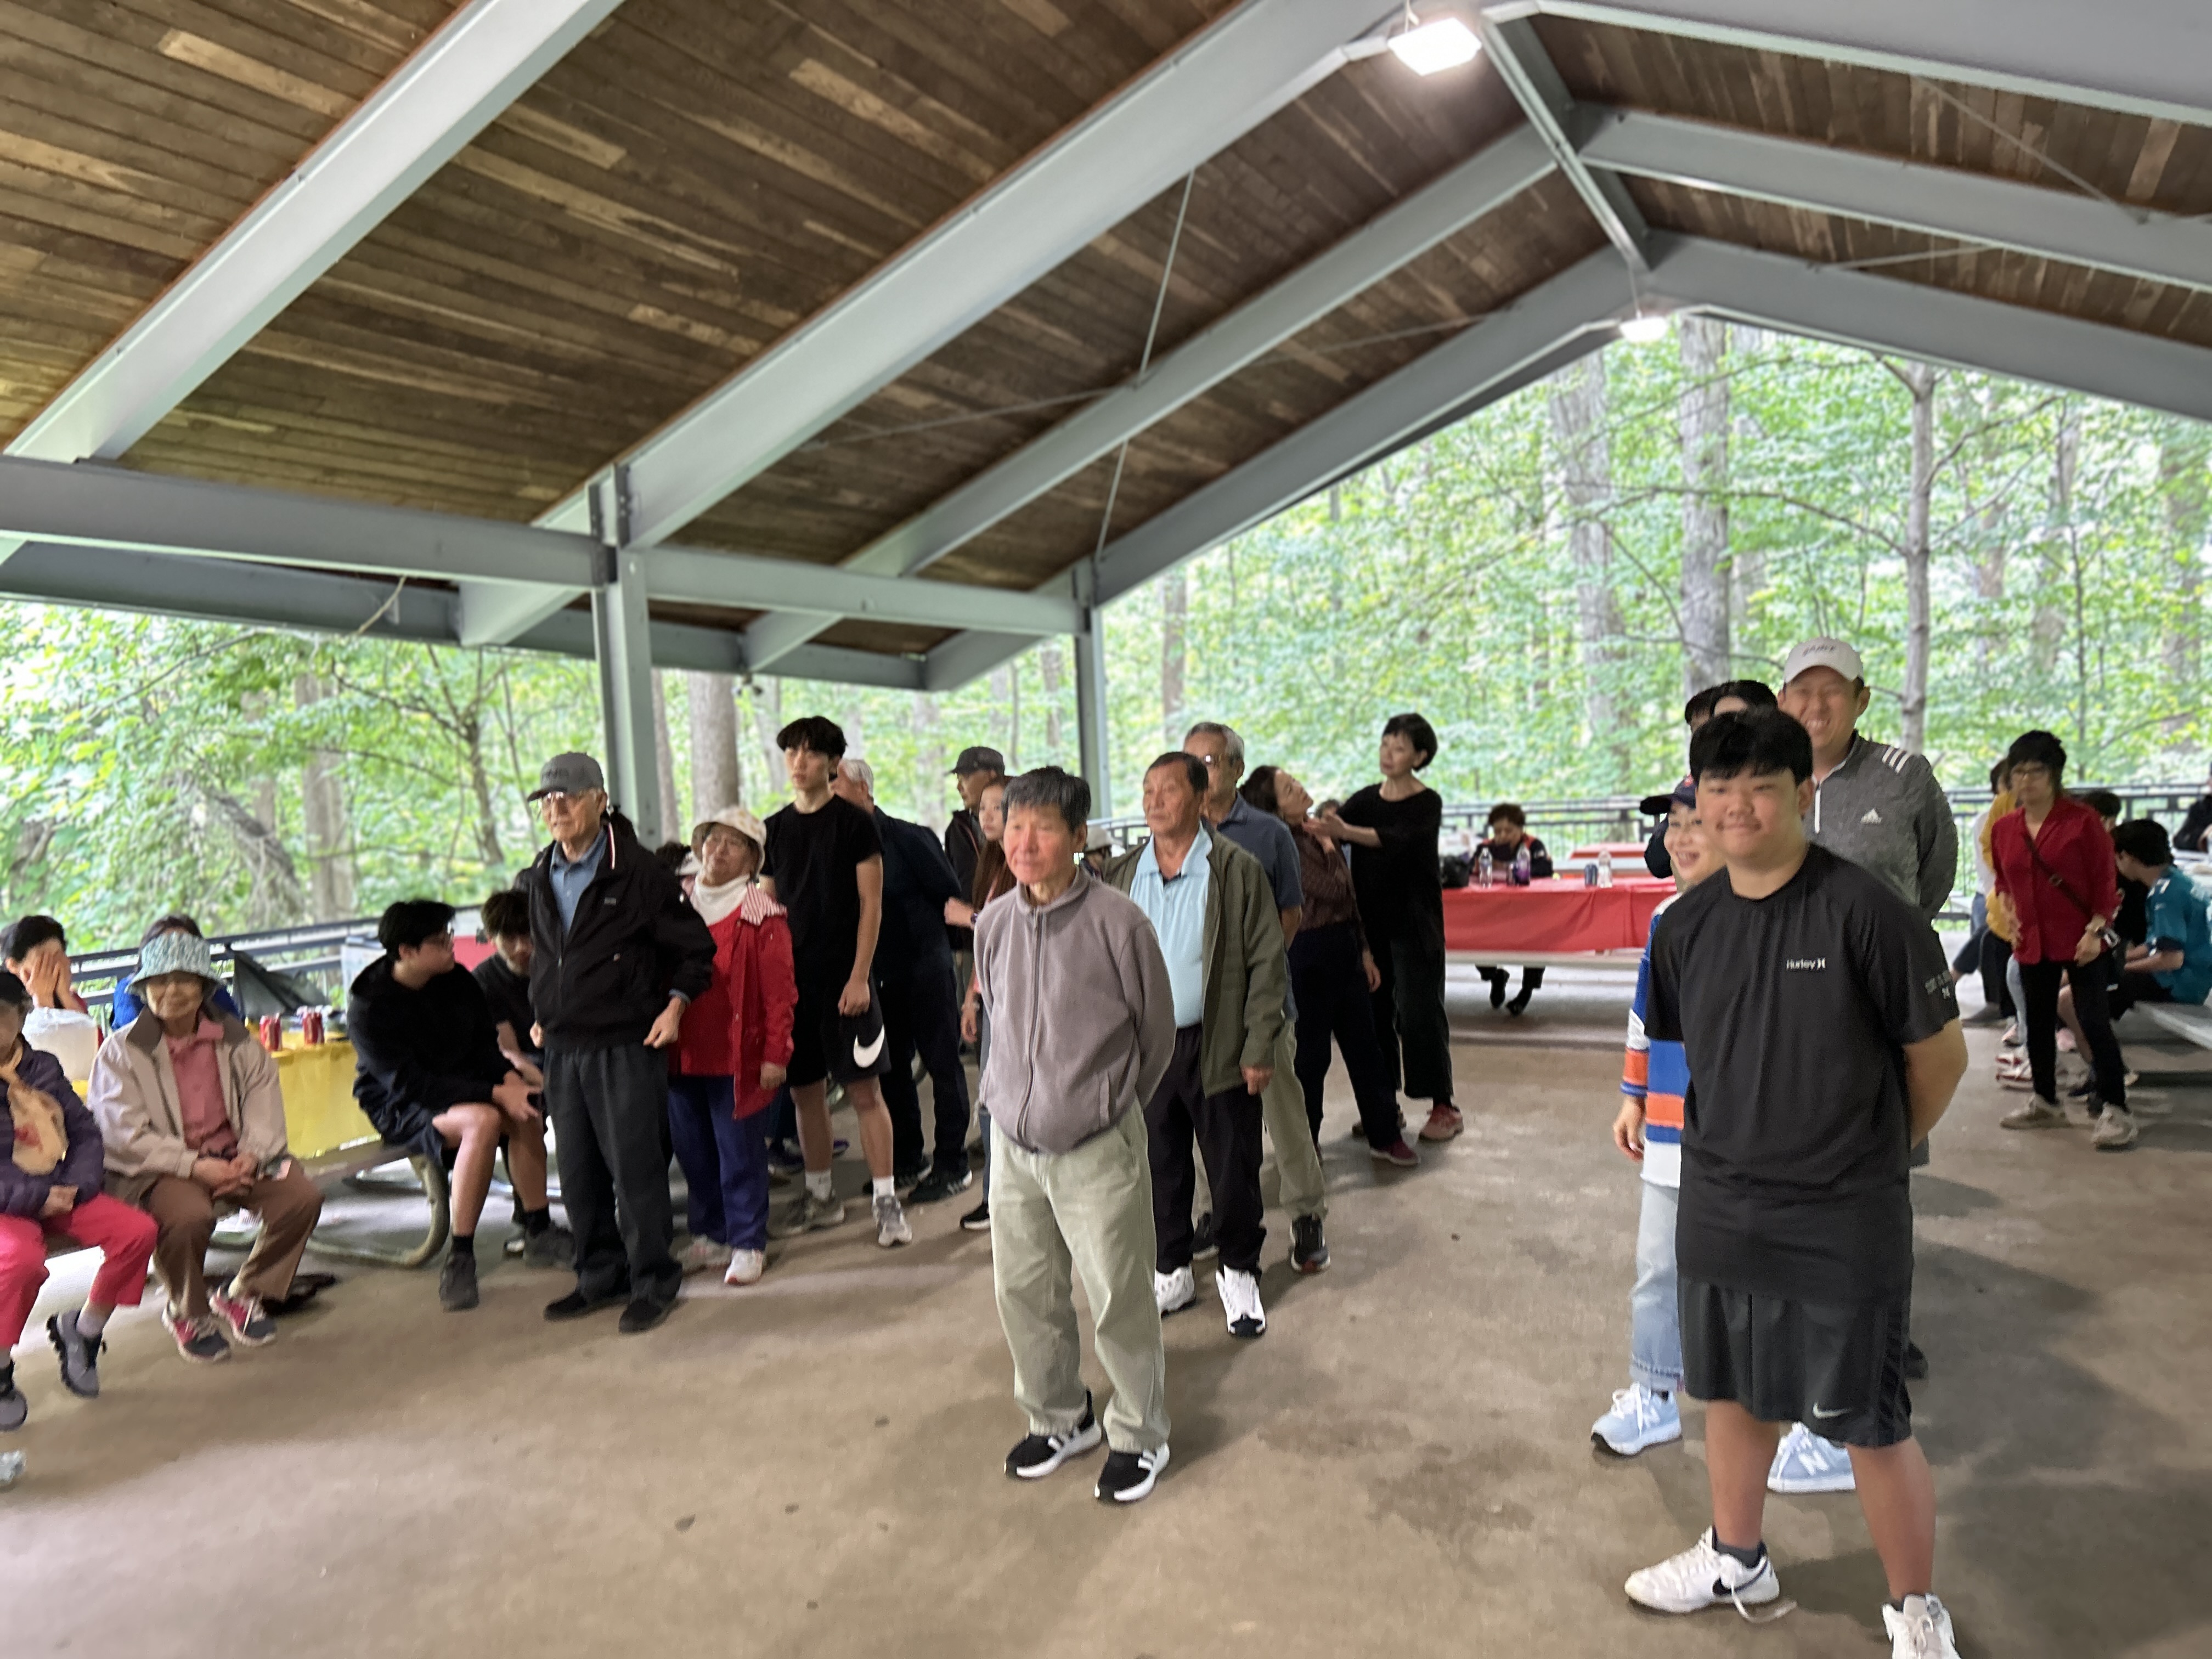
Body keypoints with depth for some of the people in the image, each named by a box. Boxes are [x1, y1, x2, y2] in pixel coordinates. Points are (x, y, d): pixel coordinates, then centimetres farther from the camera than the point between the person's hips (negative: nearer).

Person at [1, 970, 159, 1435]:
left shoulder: (43, 1068, 10)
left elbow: (86, 1134, 9)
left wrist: (77, 1186, -8)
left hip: (58, 1193, 5)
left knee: (138, 1231, -15)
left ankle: (82, 1329, 9)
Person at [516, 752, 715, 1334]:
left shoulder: (640, 872, -7)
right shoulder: (535, 882, 11)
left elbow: (696, 948, -1)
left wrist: (674, 1006, -10)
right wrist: (541, 1015, 17)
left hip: (627, 1045, -6)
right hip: (561, 1048, 6)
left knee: (634, 1167, -3)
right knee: (579, 1174, 12)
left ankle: (652, 1282, 11)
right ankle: (601, 1277, 26)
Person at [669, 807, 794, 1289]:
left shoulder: (762, 914, -5)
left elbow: (779, 991, -8)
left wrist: (776, 1054, -12)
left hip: (737, 1056, -5)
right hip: (683, 1055, 5)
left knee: (740, 1154, 1)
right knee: (693, 1152, 13)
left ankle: (748, 1244, 14)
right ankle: (710, 1236, 28)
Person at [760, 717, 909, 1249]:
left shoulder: (854, 823, -3)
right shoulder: (775, 828, 10)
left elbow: (871, 906, -6)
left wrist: (859, 977, -13)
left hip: (845, 978, -5)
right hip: (793, 977, 5)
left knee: (863, 1089, -4)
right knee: (805, 1089, 10)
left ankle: (887, 1200, 3)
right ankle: (821, 1196, 24)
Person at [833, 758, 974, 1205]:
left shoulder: (907, 838, -10)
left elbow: (949, 896, -10)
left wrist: (977, 921, -27)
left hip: (925, 969, -6)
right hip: (880, 977, 6)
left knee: (942, 1063, 2)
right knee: (891, 1068, 12)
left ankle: (952, 1165, 11)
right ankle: (908, 1159, 26)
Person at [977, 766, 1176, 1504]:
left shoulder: (1119, 923, -16)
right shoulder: (993, 924, -1)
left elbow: (1158, 1035, -3)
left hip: (1098, 1150, -5)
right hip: (1012, 1142, 5)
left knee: (1116, 1301, 5)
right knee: (1024, 1291, 16)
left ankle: (1138, 1436, 29)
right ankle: (1059, 1419, 38)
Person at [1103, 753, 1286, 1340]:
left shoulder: (1237, 870, -7)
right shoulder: (1121, 875, 5)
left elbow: (1267, 963, -7)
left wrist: (1259, 1048, -10)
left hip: (1217, 1049, -3)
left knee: (1233, 1171, 8)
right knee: (1160, 1170, 14)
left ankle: (1239, 1274, 28)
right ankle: (1172, 1273, 32)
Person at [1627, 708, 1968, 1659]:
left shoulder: (1863, 911, -17)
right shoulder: (1686, 926, -1)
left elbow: (1939, 1055, -6)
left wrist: (1872, 1152, 7)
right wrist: (1740, 1148, 11)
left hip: (1845, 1225, -5)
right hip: (1718, 1213, 5)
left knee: (1872, 1424, 8)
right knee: (1733, 1395, 21)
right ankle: (1736, 1560, 43)